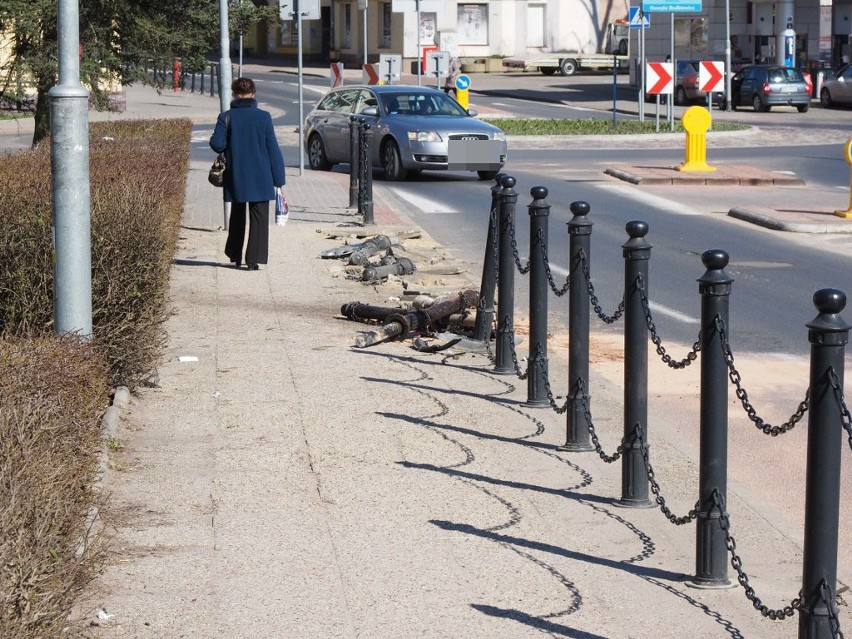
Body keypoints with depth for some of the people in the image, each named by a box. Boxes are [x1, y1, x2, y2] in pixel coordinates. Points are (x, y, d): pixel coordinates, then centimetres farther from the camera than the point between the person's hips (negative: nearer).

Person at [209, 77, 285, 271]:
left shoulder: (226, 117, -6)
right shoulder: (263, 117, -7)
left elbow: (217, 143, -12)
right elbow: (273, 149, -5)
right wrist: (279, 180, 0)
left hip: (235, 178, 2)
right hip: (260, 178, -2)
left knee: (237, 217, 19)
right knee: (259, 218, 3)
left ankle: (235, 256, 26)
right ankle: (254, 259, -4)